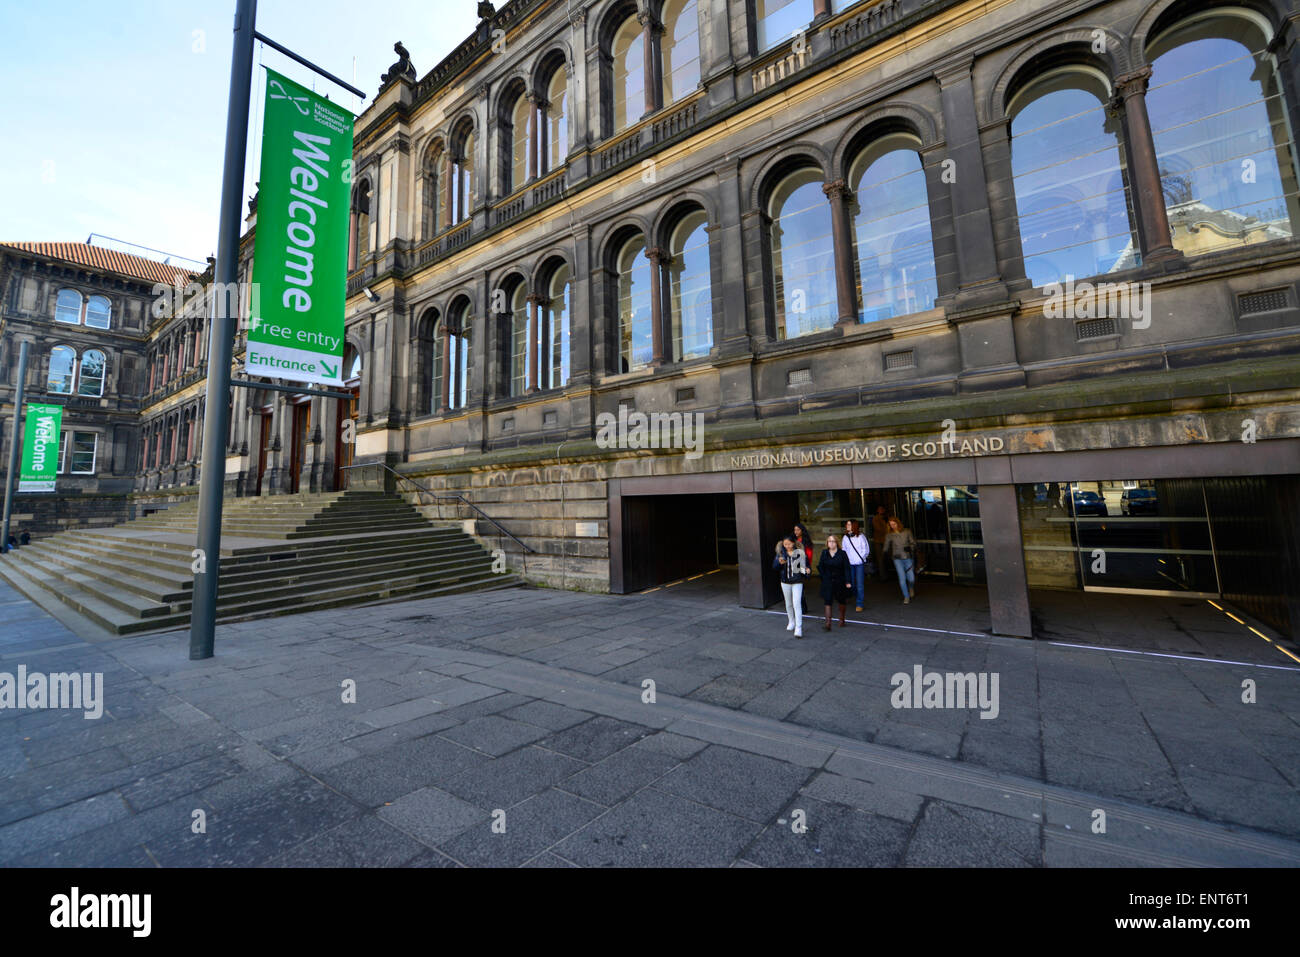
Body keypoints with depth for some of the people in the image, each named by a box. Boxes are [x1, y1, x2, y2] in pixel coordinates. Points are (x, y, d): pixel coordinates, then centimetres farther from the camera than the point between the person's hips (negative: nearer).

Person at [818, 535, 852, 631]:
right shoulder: (824, 553, 1)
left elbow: (846, 568, -8)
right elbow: (820, 566, 10)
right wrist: (824, 577, 2)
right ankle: (828, 624, -11)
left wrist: (847, 582, -14)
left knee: (841, 601, 15)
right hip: (828, 582, 1)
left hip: (840, 581, -1)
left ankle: (841, 620, 37)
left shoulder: (842, 553, -6)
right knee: (828, 601, -8)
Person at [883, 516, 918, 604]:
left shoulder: (907, 532, 1)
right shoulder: (889, 535, 1)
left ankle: (911, 588, 39)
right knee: (902, 578, -8)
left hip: (908, 557, 1)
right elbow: (886, 547, 3)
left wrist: (910, 547, -14)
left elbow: (913, 542, 4)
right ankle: (906, 596, 9)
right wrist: (887, 552, -15)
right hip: (897, 558, 0)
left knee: (911, 578, 3)